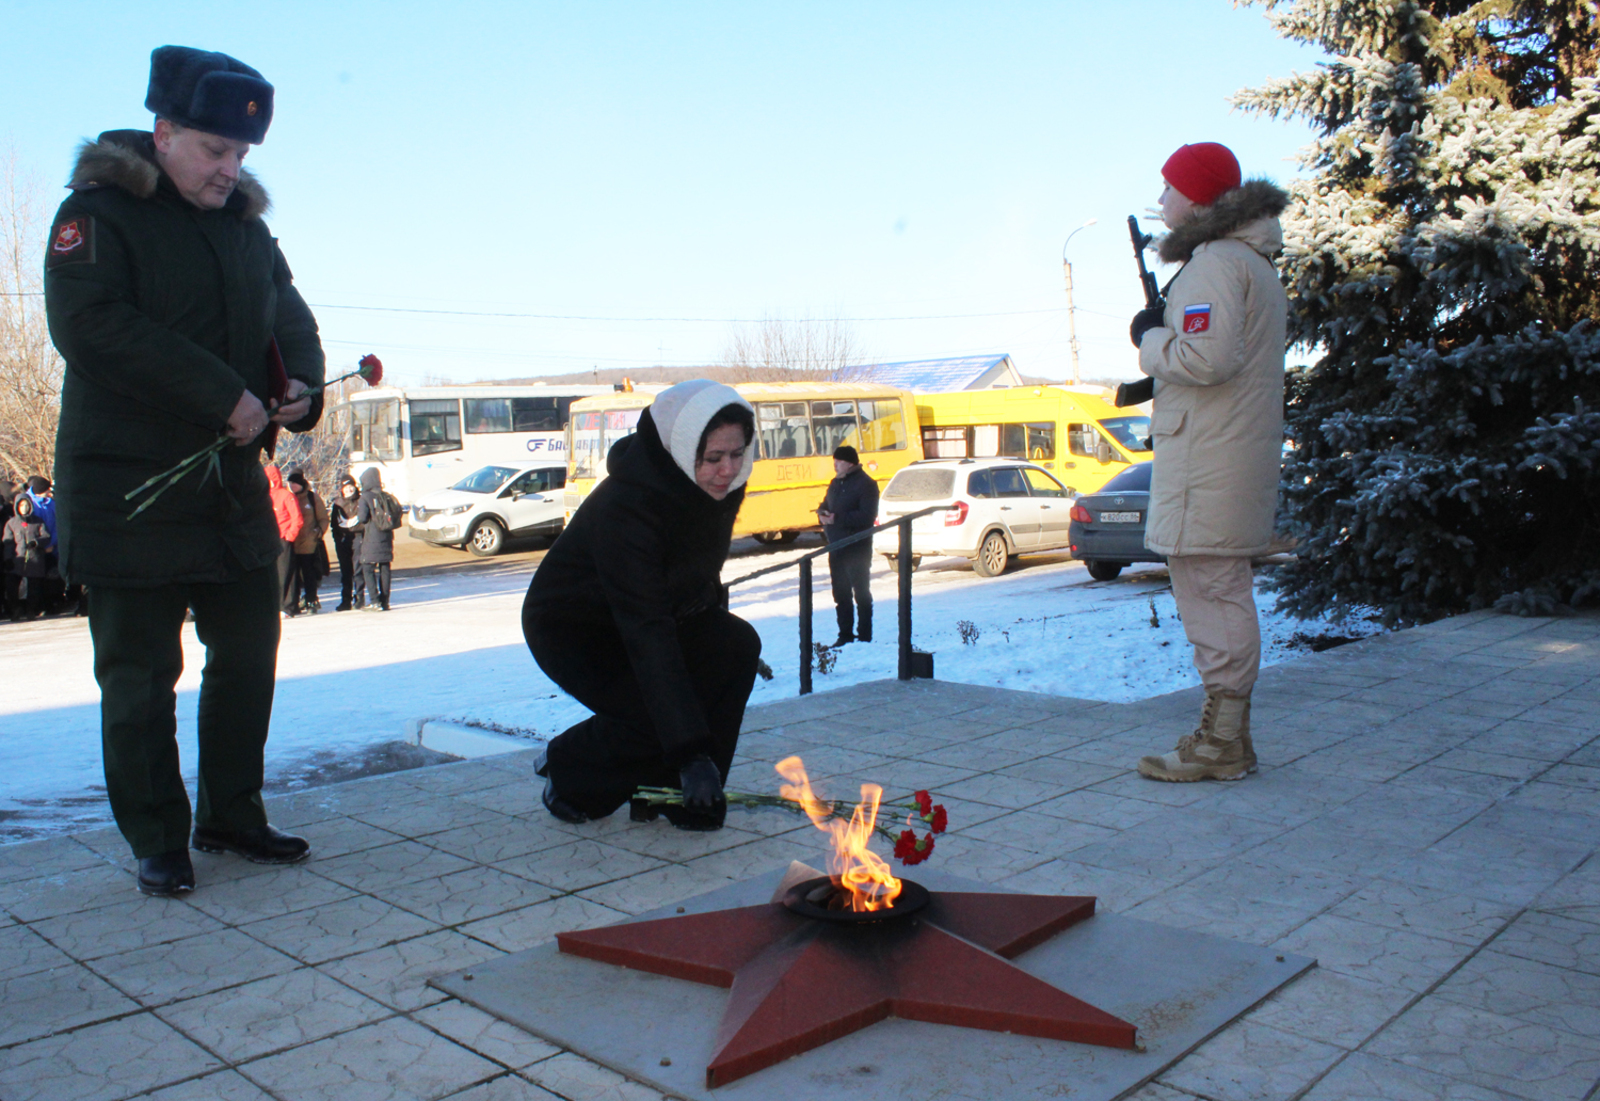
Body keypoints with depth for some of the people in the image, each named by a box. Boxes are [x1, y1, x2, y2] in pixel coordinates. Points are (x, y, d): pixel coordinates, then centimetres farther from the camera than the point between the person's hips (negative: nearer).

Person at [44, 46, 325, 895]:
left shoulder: (246, 226, 13)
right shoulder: (97, 214, -7)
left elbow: (289, 317, 17)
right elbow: (91, 327, -21)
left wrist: (298, 384, -7)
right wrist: (223, 395, -25)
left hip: (235, 484, 7)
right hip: (128, 487, -6)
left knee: (250, 653, 12)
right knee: (139, 676, 1)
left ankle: (230, 817, 27)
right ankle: (157, 843, 15)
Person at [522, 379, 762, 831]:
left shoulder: (721, 487, -15)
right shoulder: (624, 508, -36)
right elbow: (645, 633, -42)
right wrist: (691, 750, -45)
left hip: (667, 610, 7)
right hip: (569, 630, -7)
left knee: (737, 645, -19)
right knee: (654, 714, -27)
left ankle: (674, 793, -5)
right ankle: (568, 769, 5)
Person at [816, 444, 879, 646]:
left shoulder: (865, 484, -11)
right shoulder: (835, 483, 14)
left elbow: (867, 516, -21)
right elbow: (825, 505, 22)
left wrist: (837, 518, -23)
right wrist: (823, 514, -2)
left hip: (857, 548, -8)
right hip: (836, 547, 8)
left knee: (861, 593, -1)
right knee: (840, 594, 12)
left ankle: (864, 636, 5)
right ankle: (845, 635, 21)